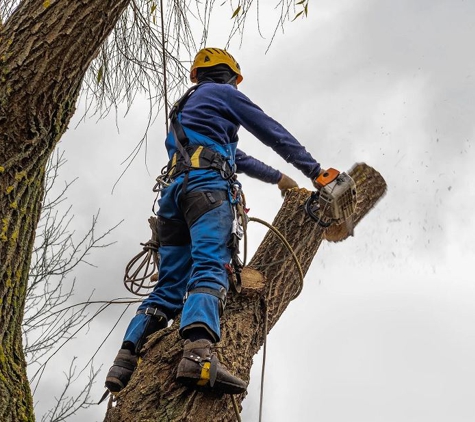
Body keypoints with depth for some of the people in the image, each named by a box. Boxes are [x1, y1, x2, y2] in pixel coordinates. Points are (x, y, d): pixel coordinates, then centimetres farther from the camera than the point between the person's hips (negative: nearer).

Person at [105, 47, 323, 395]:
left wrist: (276, 177, 54)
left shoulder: (185, 108, 41)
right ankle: (199, 353, -50)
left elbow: (235, 156, 47)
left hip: (173, 190, 8)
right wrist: (315, 170, 22)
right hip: (206, 184, -8)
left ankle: (126, 362, -13)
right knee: (210, 267, -27)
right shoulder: (223, 93, 17)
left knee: (170, 287, 1)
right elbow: (274, 133, 16)